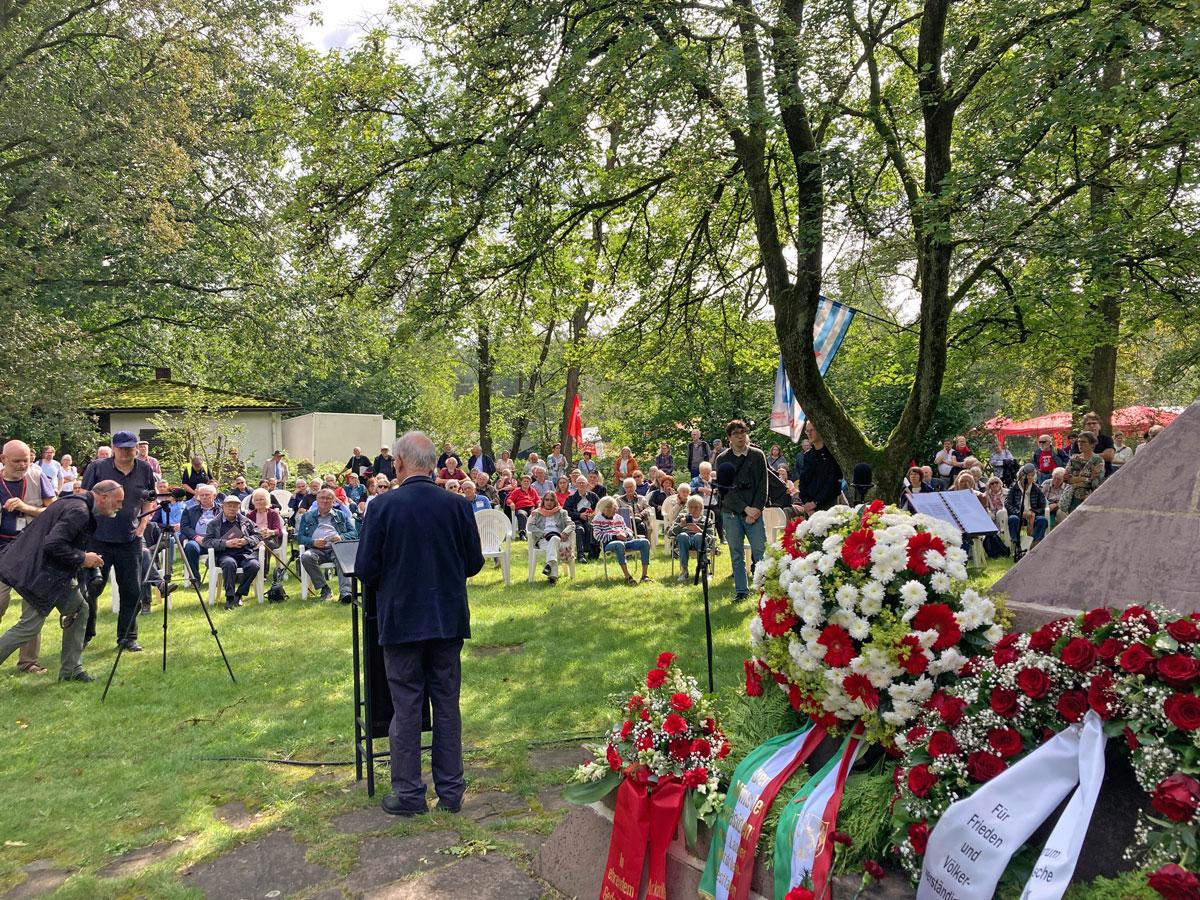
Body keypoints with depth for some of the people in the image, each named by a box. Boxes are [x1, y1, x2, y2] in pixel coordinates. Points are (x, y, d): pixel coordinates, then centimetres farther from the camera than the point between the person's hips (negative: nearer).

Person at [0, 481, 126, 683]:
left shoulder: (78, 503, 11)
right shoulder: (78, 511, -22)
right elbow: (53, 545, -29)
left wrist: (85, 557, 8)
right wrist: (82, 558, -17)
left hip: (56, 573, 11)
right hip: (40, 572, -11)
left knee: (79, 609, 11)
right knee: (29, 627, -6)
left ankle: (70, 670, 17)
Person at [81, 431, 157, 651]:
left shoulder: (145, 469, 5)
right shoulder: (97, 468, -2)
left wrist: (142, 524, 4)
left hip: (130, 540, 2)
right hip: (98, 539, -2)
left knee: (132, 591, 5)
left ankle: (128, 636, 17)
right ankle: (84, 635, 21)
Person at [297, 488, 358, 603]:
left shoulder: (341, 515, 25)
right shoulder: (307, 517, 25)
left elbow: (354, 533, 16)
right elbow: (300, 537, 15)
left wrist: (341, 537, -7)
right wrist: (313, 542, -7)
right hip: (316, 549, 1)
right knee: (306, 557, -34)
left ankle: (345, 591, -48)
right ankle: (324, 588, -24)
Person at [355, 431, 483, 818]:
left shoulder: (382, 506, -12)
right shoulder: (457, 506, -6)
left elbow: (366, 569, -8)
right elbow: (474, 562, 2)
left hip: (401, 620, -2)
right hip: (449, 620, 3)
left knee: (406, 707, 8)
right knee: (447, 705, 12)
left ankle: (408, 793, 16)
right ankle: (450, 790, 21)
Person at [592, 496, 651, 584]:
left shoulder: (618, 518, 28)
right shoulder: (597, 519, 9)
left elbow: (626, 529, 27)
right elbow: (598, 535, -5)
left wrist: (626, 534, -1)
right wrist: (615, 536, -14)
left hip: (625, 541, 6)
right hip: (608, 544, -6)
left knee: (645, 542, -18)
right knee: (619, 544, -43)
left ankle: (645, 574, -23)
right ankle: (627, 577, -45)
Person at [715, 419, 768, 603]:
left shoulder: (758, 455, 6)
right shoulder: (722, 459, 5)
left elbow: (763, 485, 2)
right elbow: (725, 489, -3)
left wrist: (756, 509, -9)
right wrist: (745, 508, -11)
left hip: (754, 512, -1)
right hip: (731, 513, 1)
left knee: (760, 551, -7)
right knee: (737, 555, 6)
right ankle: (740, 591, 13)